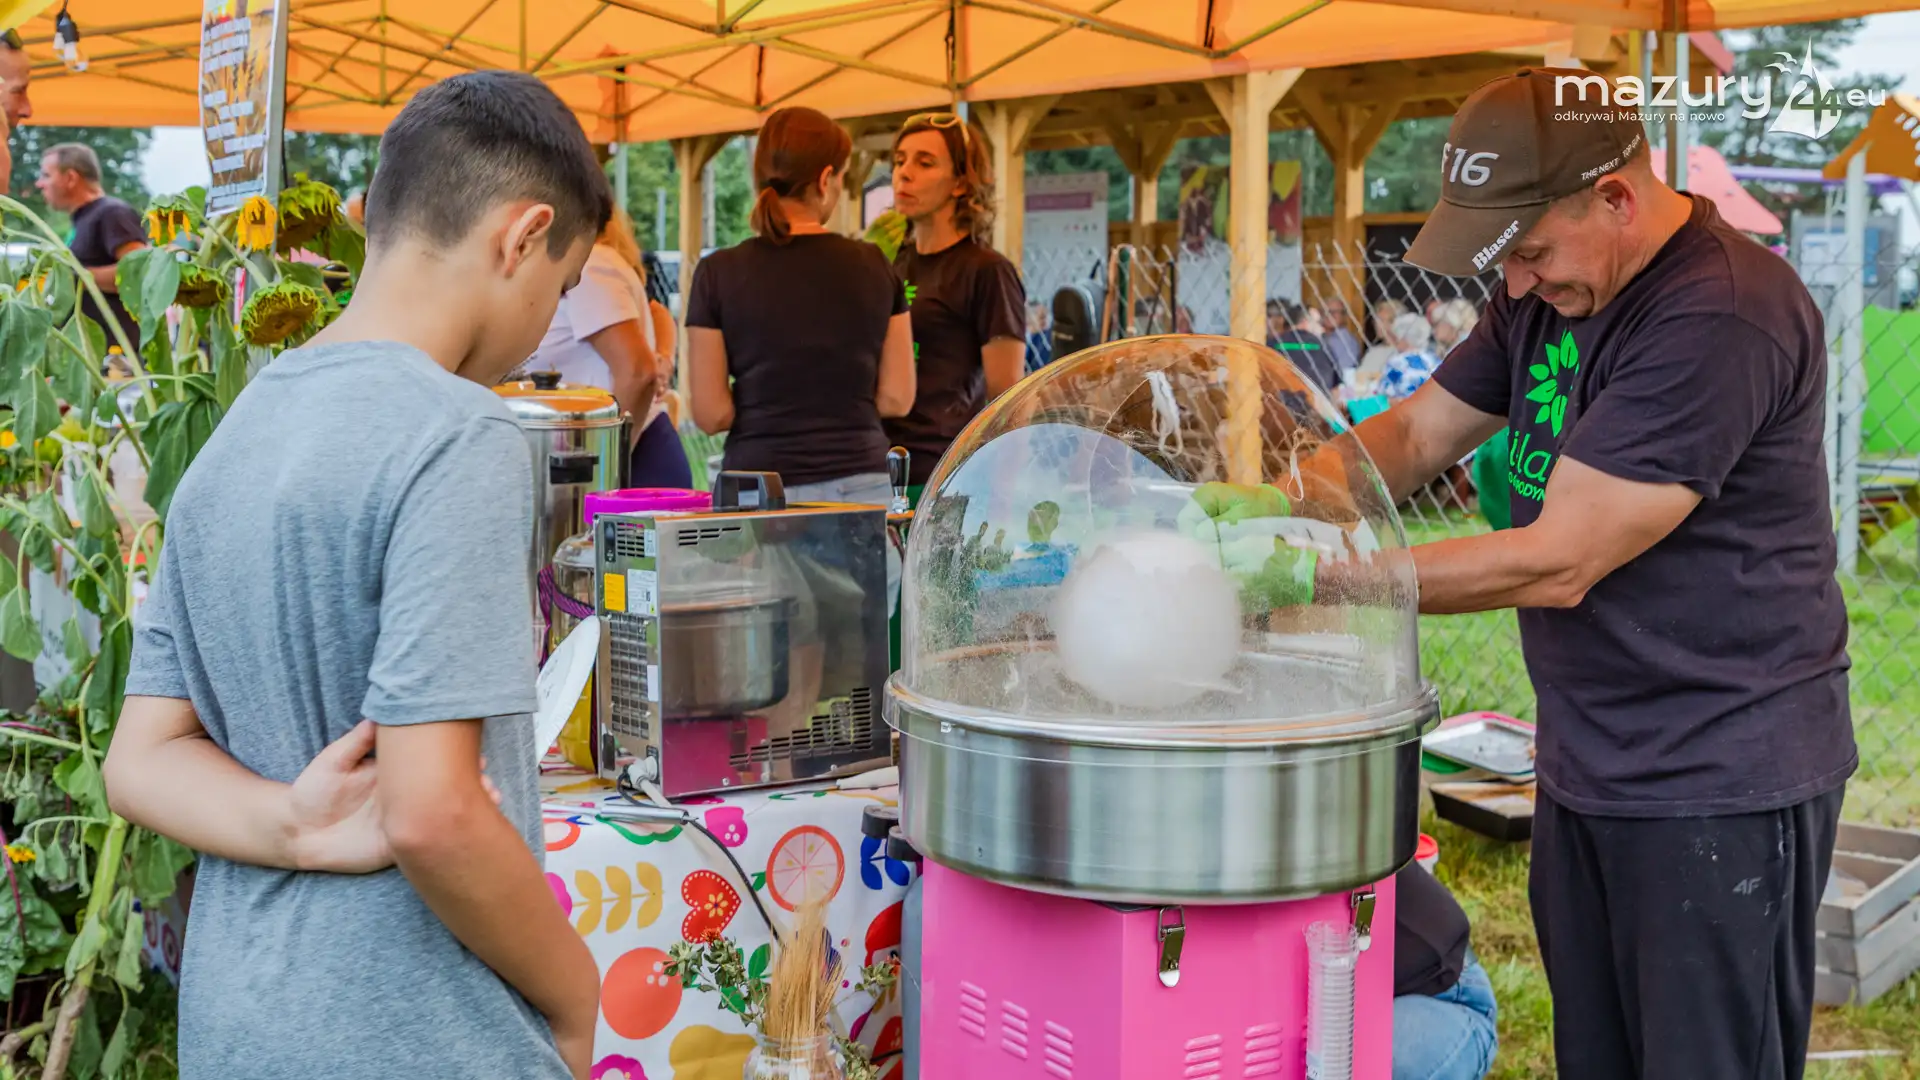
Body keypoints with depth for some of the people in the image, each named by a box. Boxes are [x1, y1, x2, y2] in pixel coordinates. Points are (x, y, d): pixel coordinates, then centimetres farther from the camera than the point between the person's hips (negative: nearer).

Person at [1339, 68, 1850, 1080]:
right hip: (1584, 770, 8)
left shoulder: (1728, 317, -24)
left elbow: (1557, 563, -25)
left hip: (1720, 787, -8)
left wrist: (1317, 578, -22)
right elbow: (1413, 434, 10)